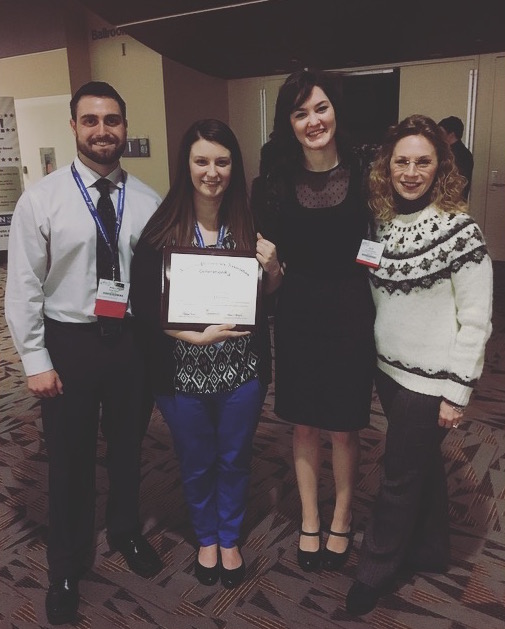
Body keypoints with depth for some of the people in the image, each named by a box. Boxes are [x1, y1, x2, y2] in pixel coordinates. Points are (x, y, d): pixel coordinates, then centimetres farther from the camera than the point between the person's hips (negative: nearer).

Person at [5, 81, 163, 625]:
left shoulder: (147, 201, -2)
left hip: (131, 339, 2)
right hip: (68, 341, -2)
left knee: (127, 446, 20)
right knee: (69, 458, 11)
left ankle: (125, 532, 49)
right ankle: (66, 568, 37)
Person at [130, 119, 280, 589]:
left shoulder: (253, 225, -5)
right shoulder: (162, 229, -10)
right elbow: (144, 305, -11)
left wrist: (272, 269, -17)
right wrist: (195, 336, -21)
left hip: (242, 370, 1)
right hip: (182, 373, -1)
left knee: (234, 460, 20)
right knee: (196, 464, 19)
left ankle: (230, 538, 46)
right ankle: (206, 537, 47)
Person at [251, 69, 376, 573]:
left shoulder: (363, 174, -5)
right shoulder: (275, 181, -2)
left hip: (350, 314, -1)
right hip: (297, 315, 2)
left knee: (343, 427, 13)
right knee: (304, 425, 15)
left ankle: (341, 518, 38)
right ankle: (309, 520, 37)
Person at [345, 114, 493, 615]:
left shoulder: (459, 230, -16)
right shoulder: (381, 221, 1)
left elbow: (476, 322, -14)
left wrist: (456, 392, -13)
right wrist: (373, 358, 7)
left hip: (430, 381, -5)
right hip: (388, 369, 5)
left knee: (400, 477, 8)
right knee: (423, 466, 22)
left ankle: (374, 573, 30)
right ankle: (428, 552, 44)